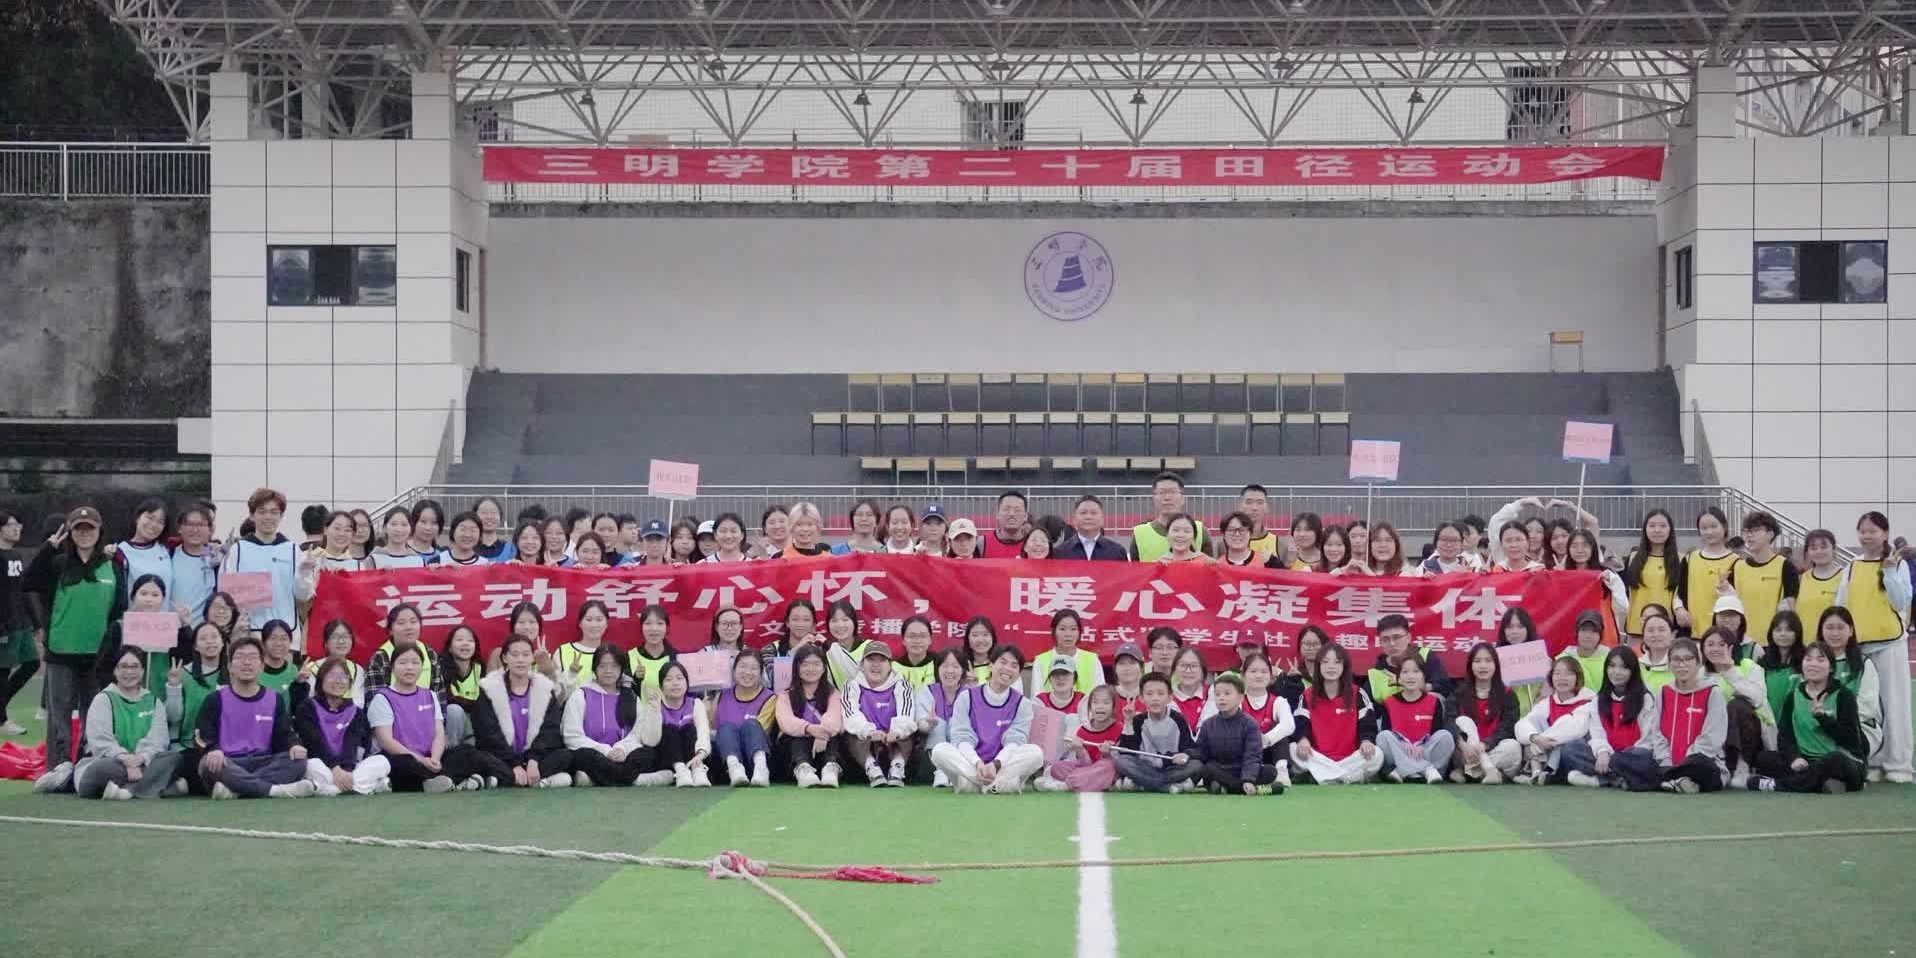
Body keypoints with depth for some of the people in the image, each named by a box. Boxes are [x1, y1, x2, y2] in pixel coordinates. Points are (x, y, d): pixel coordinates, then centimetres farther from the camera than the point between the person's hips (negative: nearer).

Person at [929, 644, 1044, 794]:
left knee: (1036, 752, -26)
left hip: (1003, 768, 0)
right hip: (969, 766, 0)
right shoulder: (967, 698, 5)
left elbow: (1014, 741, -8)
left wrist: (995, 764, -29)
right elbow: (962, 738, -6)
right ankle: (1001, 783, -36)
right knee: (940, 750, -29)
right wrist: (978, 764, -27)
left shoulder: (1022, 704, 6)